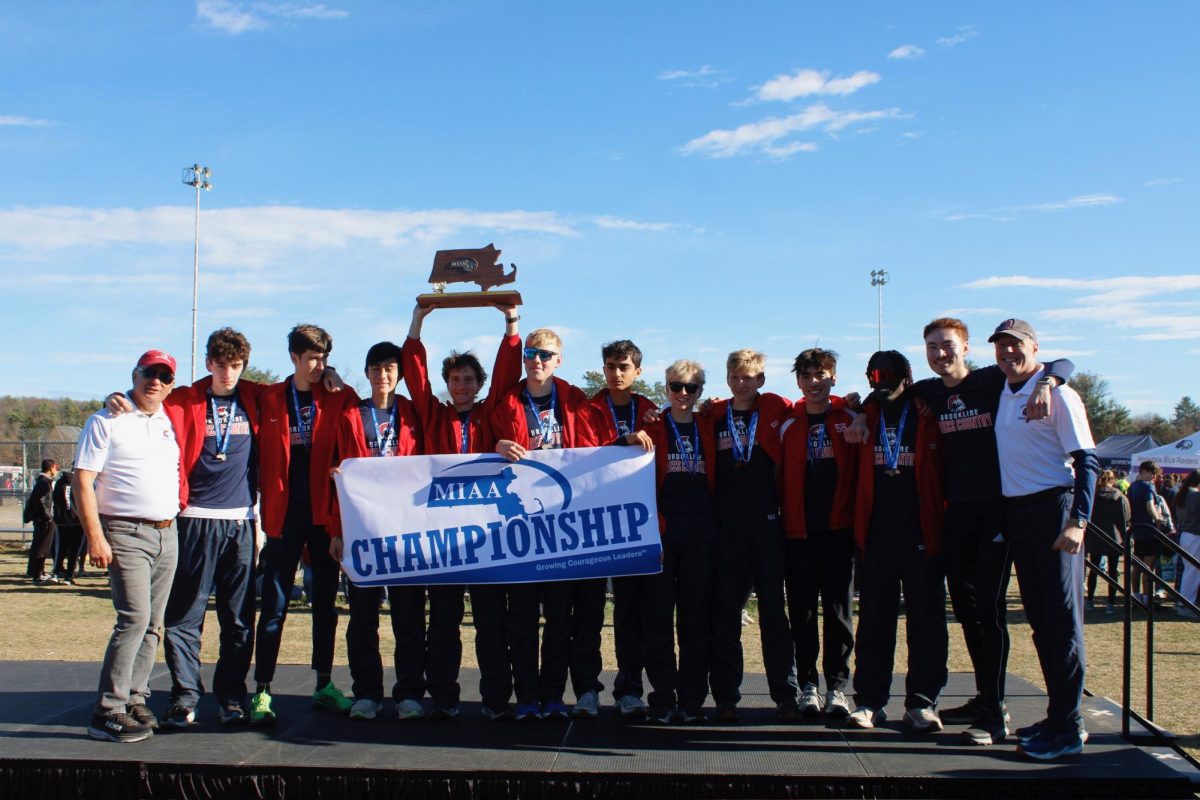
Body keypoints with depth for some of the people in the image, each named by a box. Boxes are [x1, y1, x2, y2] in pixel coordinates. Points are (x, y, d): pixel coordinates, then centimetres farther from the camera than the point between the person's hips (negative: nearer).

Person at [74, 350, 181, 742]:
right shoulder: (106, 422, -3)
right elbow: (82, 482, -8)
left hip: (167, 534, 6)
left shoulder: (170, 423, 15)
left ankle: (134, 699, 18)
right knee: (134, 617, -16)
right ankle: (108, 712, -10)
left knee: (153, 623, 8)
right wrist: (95, 537, -16)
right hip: (126, 534, -6)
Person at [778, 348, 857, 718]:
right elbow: (780, 477, 9)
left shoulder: (850, 418, 3)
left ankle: (837, 685, 12)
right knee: (802, 610, 5)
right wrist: (780, 520, 1)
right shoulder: (788, 424, 7)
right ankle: (808, 684, 15)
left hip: (838, 528, -1)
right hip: (798, 531, 1)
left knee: (838, 608, 3)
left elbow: (862, 469, 4)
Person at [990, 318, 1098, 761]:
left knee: (1063, 616, -5)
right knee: (1038, 617, 12)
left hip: (1053, 508, -8)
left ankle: (1069, 727, 0)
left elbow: (1087, 460, -13)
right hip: (1014, 511, 8)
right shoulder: (1001, 393, 13)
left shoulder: (1057, 394, -9)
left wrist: (1078, 521, -21)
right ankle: (1056, 713, 22)